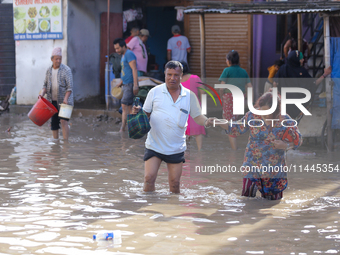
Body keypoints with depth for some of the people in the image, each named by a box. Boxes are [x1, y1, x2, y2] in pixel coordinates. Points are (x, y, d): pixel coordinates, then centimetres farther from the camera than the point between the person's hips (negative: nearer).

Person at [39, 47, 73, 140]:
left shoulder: (66, 70, -7)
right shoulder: (49, 70, 8)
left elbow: (70, 87, -11)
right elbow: (45, 85, 12)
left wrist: (65, 99, -23)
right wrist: (42, 93, -9)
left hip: (64, 101, -5)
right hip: (52, 101, 5)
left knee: (63, 122, -14)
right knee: (54, 123, 8)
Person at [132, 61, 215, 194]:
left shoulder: (189, 96, 4)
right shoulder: (155, 92, 1)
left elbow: (197, 116, 8)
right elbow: (146, 114, 8)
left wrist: (206, 122, -13)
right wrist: (137, 112, -14)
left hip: (176, 148, 1)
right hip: (154, 145, -1)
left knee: (174, 183, 4)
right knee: (149, 178, -11)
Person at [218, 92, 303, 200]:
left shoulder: (285, 121, -14)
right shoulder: (252, 116, -10)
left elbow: (298, 140, -4)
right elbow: (237, 129, 1)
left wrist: (286, 145, -24)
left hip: (274, 167, -1)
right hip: (253, 164, 1)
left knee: (273, 197, 10)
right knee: (247, 195, 3)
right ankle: (255, 183, 38)